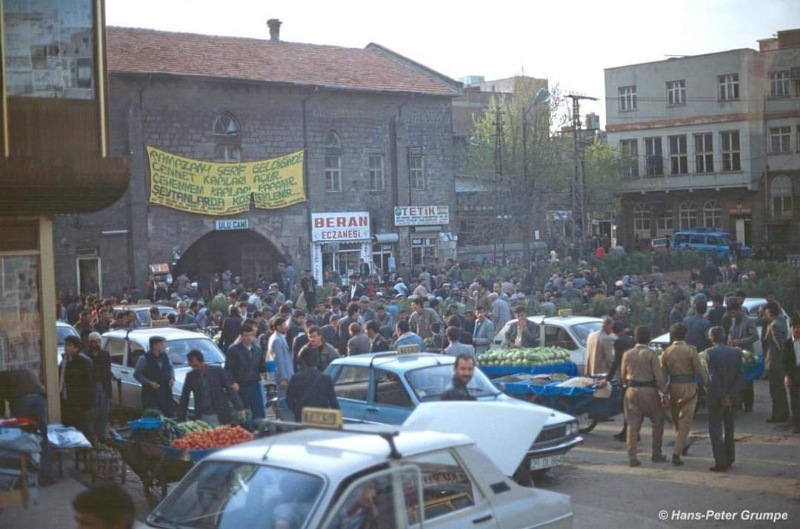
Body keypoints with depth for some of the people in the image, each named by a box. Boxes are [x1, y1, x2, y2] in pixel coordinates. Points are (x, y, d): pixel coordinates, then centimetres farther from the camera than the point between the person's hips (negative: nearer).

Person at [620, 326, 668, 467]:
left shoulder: (627, 354, 3)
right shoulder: (651, 354, -10)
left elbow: (623, 375, 11)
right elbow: (659, 377, -12)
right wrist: (665, 392, -4)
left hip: (631, 391, 4)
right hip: (648, 391, -3)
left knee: (632, 424, 6)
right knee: (657, 422, 14)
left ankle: (632, 457, 1)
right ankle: (656, 455, 18)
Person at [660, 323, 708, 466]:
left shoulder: (666, 352, 2)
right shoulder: (691, 350, -8)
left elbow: (662, 373, 4)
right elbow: (700, 370, -10)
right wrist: (707, 384, 4)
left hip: (673, 388, 3)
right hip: (689, 388, -3)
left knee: (676, 420, 21)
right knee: (685, 422, 0)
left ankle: (684, 445, 38)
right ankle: (676, 454, -7)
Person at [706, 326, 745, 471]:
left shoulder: (710, 352, -11)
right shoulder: (736, 352, 1)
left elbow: (713, 377, -16)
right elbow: (740, 377, -3)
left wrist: (722, 397, -11)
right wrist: (730, 396, -6)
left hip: (715, 397, -4)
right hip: (731, 397, 4)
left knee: (715, 429, 2)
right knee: (729, 429, 18)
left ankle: (721, 463, -3)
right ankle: (729, 460, 24)